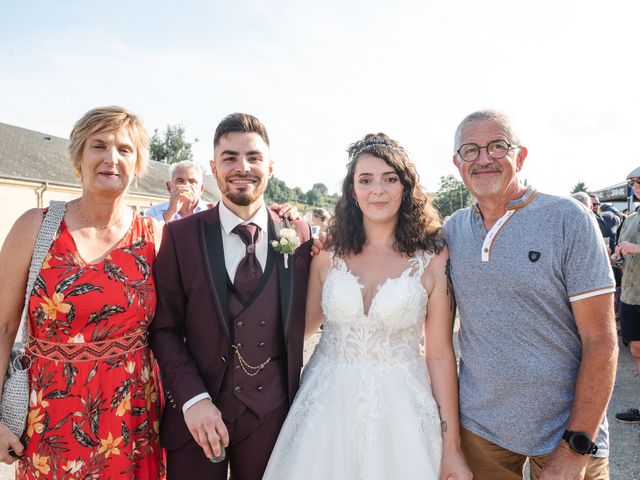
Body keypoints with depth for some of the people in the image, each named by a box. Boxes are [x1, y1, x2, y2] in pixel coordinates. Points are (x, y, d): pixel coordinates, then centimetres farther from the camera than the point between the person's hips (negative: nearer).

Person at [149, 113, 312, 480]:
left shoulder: (299, 235, -2)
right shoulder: (180, 235, -5)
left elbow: (300, 321, 7)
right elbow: (165, 328, -5)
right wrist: (193, 398, -13)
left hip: (272, 415, 1)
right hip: (196, 415, -1)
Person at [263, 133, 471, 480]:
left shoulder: (433, 258, -7)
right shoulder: (328, 254, -2)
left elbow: (440, 353, -4)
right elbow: (301, 327, 7)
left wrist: (451, 446, -2)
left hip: (401, 408, -1)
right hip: (327, 402, 2)